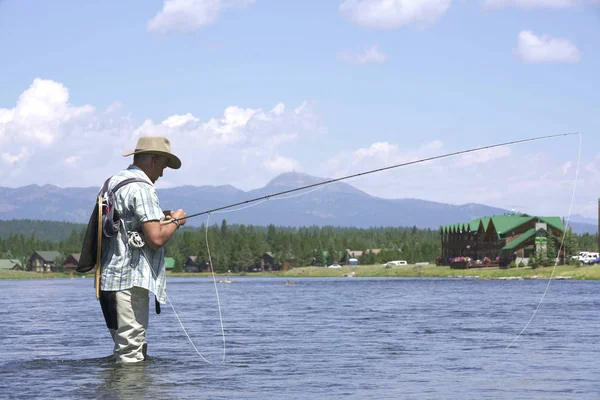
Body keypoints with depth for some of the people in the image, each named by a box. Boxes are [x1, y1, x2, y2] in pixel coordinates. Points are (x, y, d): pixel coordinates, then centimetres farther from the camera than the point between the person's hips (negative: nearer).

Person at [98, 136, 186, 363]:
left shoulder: (113, 182, 17)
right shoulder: (141, 188, -14)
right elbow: (156, 238, -20)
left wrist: (159, 219, 22)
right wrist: (175, 221, -1)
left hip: (110, 280, 10)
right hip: (130, 281, -10)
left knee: (126, 348, 15)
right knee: (132, 354, -9)